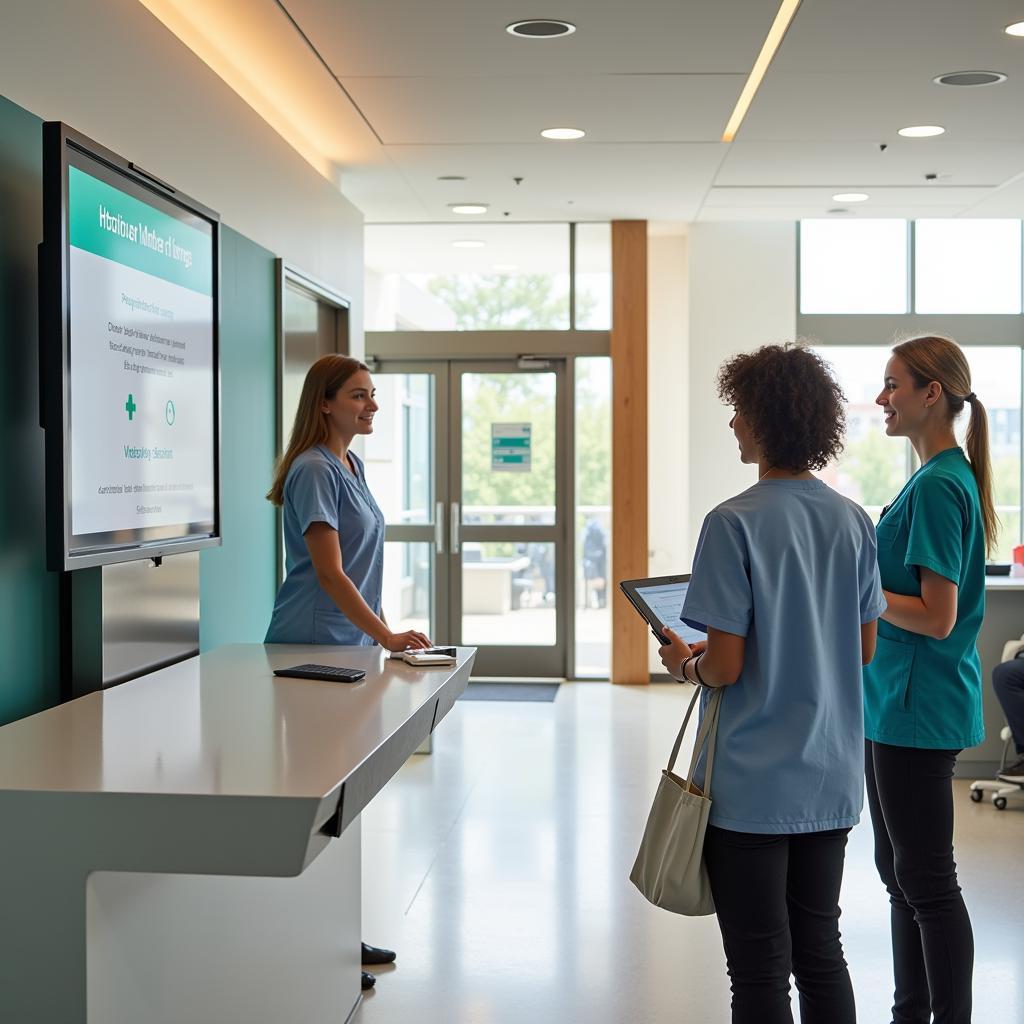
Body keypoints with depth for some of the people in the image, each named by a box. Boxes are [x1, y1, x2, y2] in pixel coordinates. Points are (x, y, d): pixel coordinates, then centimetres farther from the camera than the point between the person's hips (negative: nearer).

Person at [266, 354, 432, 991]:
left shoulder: (351, 465, 14)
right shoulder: (313, 471, -14)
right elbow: (329, 572, -21)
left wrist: (381, 631, 18)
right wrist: (386, 635, -26)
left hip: (348, 645, 9)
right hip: (310, 648, -9)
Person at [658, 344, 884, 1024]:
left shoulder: (734, 524, -16)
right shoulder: (854, 521, 2)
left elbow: (725, 667, -17)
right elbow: (864, 648, 10)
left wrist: (684, 663, 4)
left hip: (755, 784, -6)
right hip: (833, 778, 6)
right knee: (820, 953, 18)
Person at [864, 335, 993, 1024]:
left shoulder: (939, 486, -18)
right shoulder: (944, 476, 12)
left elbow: (937, 618, -22)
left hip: (919, 708, -10)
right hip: (900, 706, 10)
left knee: (927, 880, 0)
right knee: (900, 871, 18)